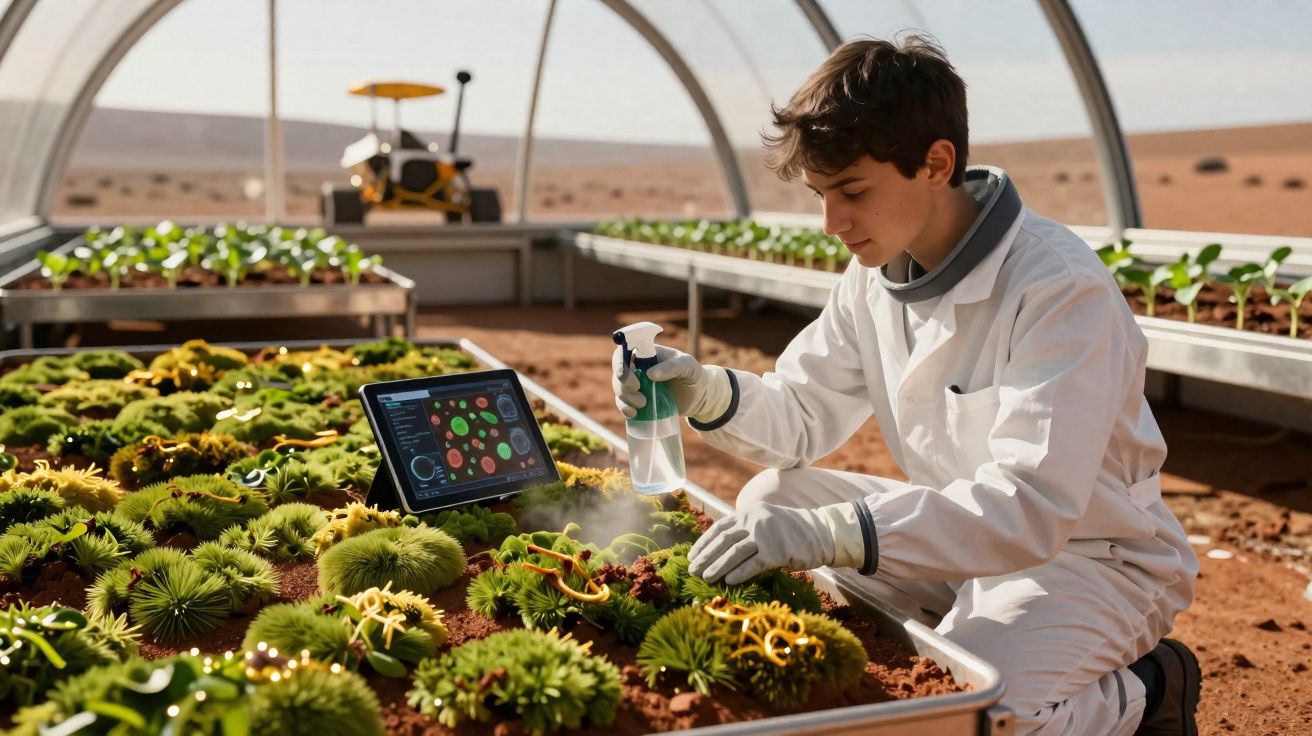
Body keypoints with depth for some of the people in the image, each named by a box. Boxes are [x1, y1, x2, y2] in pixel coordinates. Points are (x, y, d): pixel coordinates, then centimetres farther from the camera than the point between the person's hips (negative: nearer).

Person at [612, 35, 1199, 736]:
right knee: (767, 502, -2)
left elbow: (1031, 507, -36)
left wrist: (827, 534, -45)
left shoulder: (1060, 290, -28)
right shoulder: (876, 272, -3)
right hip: (961, 530, 7)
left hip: (1093, 557, -7)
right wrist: (706, 391, -20)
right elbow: (802, 415, 3)